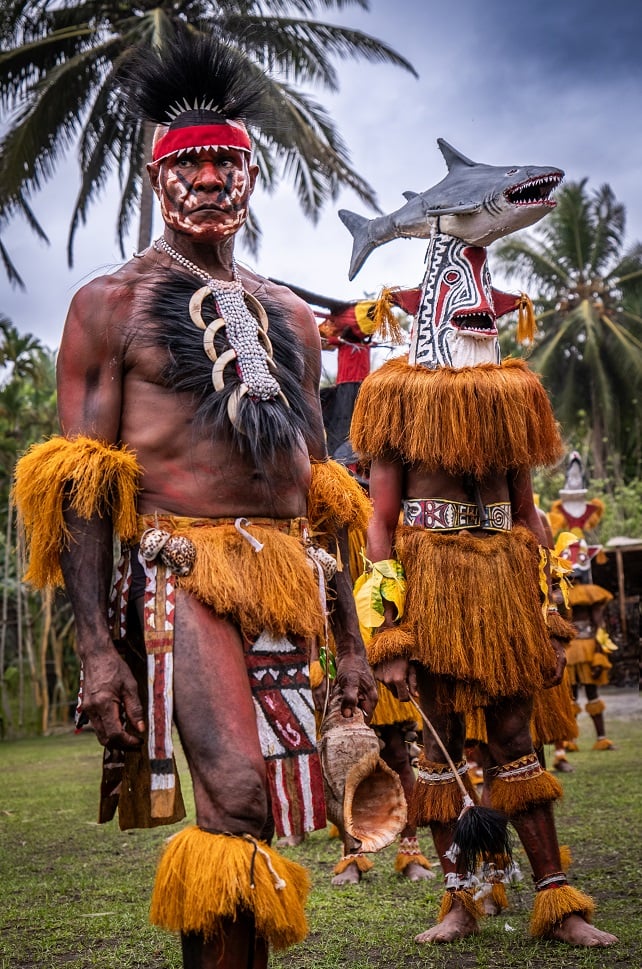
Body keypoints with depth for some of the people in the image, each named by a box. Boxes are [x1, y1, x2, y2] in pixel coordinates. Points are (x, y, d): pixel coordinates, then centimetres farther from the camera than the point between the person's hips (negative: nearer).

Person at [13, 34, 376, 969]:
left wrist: (348, 639, 15)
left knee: (262, 822, 7)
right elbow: (79, 489, -4)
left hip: (283, 587, 5)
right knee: (233, 796, -22)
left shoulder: (288, 318, 19)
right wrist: (97, 647, -13)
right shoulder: (112, 303, 4)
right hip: (181, 570, -5)